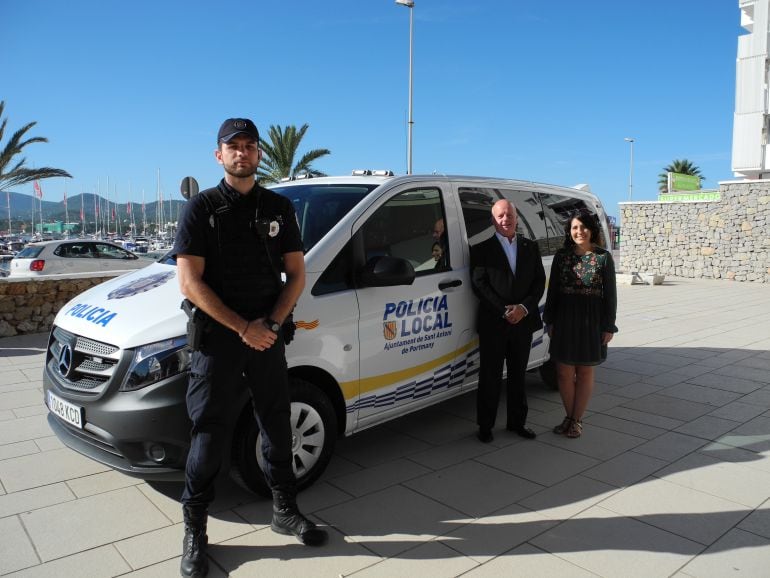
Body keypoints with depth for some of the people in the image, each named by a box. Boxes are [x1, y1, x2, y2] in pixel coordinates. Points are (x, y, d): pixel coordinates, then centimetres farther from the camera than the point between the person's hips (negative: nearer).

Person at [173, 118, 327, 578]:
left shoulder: (279, 208, 7)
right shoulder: (202, 208, -2)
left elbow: (296, 273, 6)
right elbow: (190, 282, -9)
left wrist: (270, 324, -9)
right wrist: (243, 328, -15)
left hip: (268, 338, 3)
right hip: (217, 339, -3)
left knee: (278, 428, 14)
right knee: (209, 437, 5)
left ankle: (286, 510, 32)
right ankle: (195, 531, 22)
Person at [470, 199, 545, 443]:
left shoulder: (531, 247, 10)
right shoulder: (482, 249, -2)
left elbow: (539, 282, 5)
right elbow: (479, 285, -9)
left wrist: (524, 308, -11)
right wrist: (504, 311, -16)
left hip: (523, 322, 4)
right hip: (492, 324, -3)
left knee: (518, 376, 15)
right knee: (490, 377, 5)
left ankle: (517, 422, 28)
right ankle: (485, 425, 17)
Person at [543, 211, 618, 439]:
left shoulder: (603, 257, -2)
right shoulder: (561, 256, 4)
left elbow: (610, 294, -2)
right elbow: (552, 290, 7)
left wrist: (609, 326, -4)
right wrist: (550, 321, 4)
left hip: (592, 322, -2)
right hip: (564, 320, 2)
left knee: (585, 372, 8)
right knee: (564, 372, 6)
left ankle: (577, 419, 20)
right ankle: (569, 417, 23)